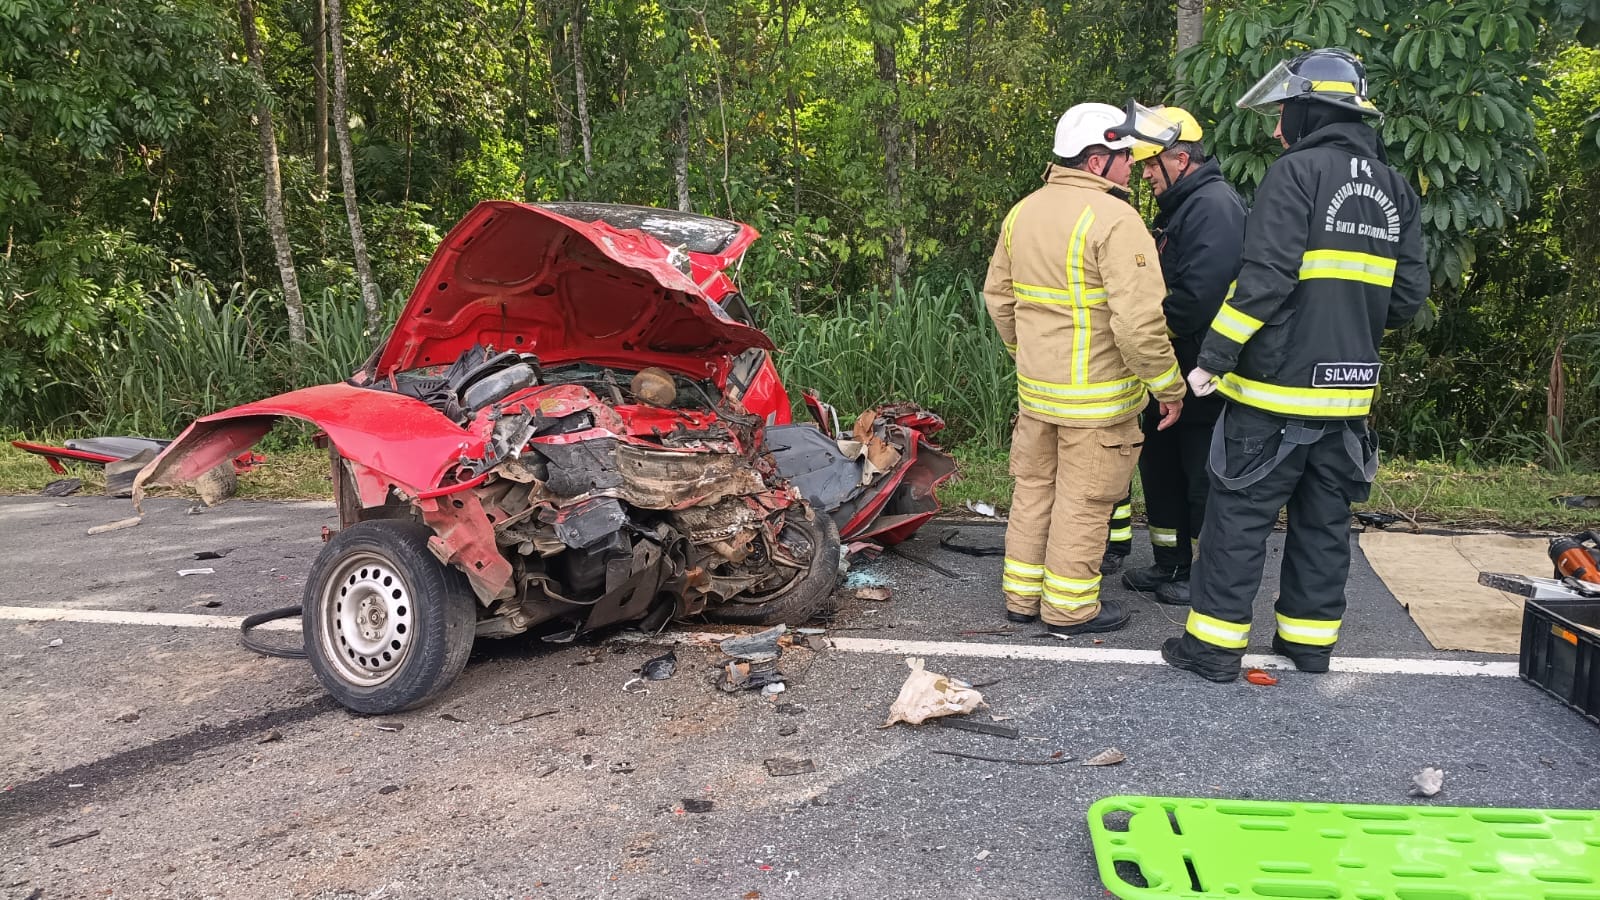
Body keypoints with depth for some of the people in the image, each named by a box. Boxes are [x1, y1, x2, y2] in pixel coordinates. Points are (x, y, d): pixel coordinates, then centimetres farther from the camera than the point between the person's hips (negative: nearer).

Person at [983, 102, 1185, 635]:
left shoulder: (1022, 212, 7)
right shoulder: (1114, 219, -18)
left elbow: (997, 295, 15)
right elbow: (1138, 321, -23)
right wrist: (1168, 386, -12)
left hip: (1034, 387, 7)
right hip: (1097, 395, -7)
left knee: (1034, 487, 17)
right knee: (1083, 500, 6)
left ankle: (1022, 594, 29)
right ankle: (1069, 607, 19)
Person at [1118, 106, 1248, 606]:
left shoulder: (1214, 205, -18)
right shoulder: (1180, 205, 16)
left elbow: (1198, 296, -29)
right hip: (1173, 370, 11)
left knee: (1204, 477, 1)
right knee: (1161, 465, 17)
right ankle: (1171, 564, 31)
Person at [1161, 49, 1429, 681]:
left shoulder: (1297, 173, -10)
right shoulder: (1394, 189, 12)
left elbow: (1264, 278, -19)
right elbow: (1408, 296, 11)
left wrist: (1214, 357, -16)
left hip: (1278, 386, -7)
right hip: (1348, 391, 7)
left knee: (1240, 517, 0)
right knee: (1324, 518, 16)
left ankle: (1214, 645, 6)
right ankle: (1310, 639, 25)